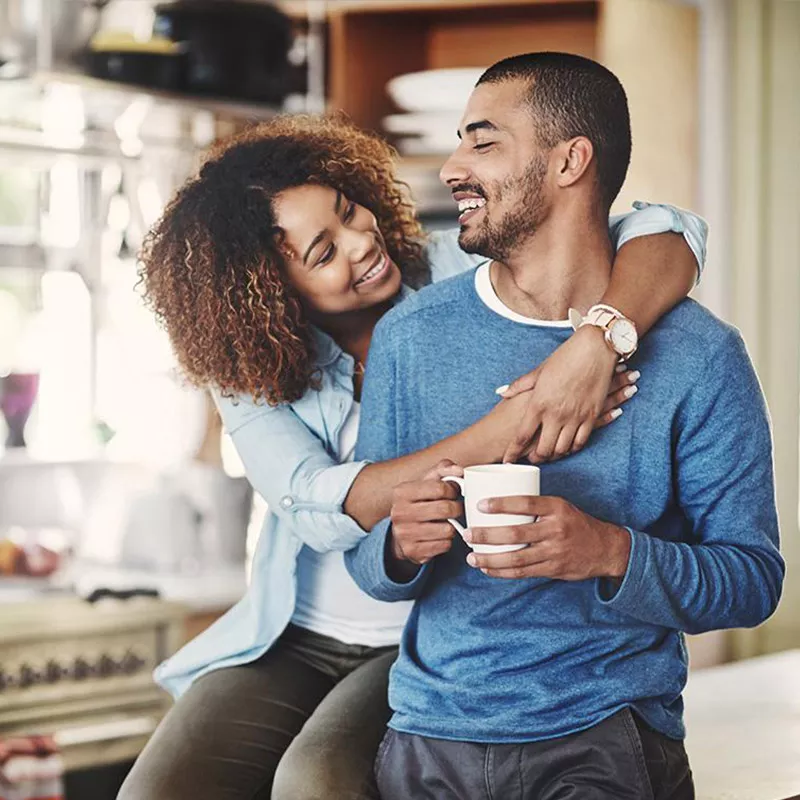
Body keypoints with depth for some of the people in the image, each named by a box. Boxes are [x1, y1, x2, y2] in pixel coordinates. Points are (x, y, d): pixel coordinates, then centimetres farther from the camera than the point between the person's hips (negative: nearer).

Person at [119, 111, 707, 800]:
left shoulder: (455, 274, -9)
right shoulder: (252, 373, -4)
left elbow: (668, 236, -18)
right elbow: (321, 508, -23)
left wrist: (596, 343, -39)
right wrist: (497, 439, -33)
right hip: (294, 639, 3)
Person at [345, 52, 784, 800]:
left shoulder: (696, 355, -5)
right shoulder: (409, 336, 4)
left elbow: (753, 578, -4)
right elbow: (364, 556, 8)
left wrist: (612, 554, -21)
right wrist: (400, 546, -15)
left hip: (610, 736, -2)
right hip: (430, 732, 3)